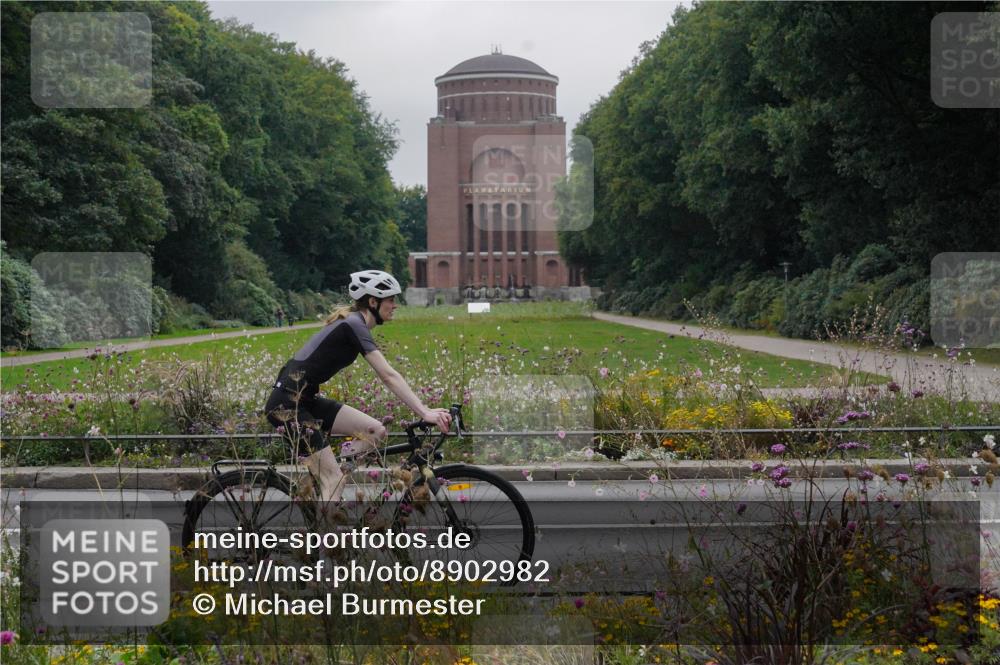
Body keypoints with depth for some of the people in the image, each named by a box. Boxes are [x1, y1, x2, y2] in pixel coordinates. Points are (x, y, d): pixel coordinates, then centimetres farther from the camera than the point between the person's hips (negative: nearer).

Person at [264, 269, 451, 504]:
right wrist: (425, 413, -28)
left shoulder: (354, 323, 13)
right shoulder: (354, 325, -16)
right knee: (334, 480, -9)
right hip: (286, 403, -9)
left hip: (306, 400, 9)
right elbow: (388, 376, -24)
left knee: (375, 431, 0)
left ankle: (316, 482, 7)